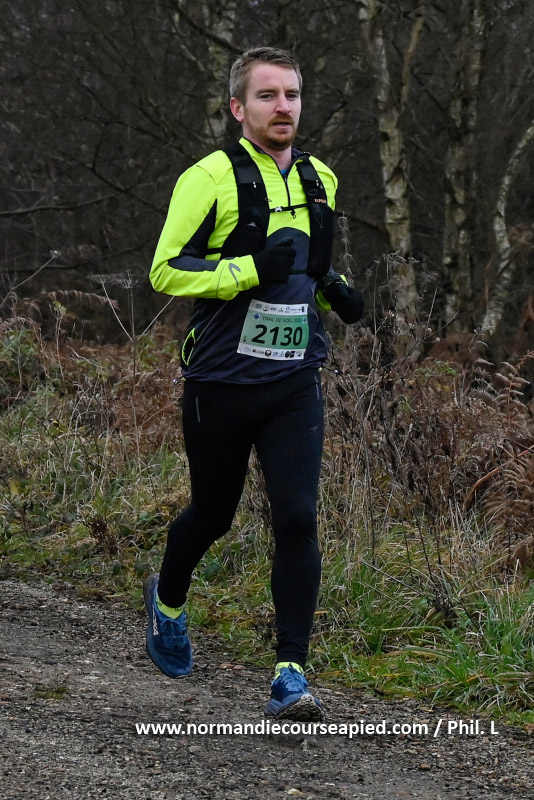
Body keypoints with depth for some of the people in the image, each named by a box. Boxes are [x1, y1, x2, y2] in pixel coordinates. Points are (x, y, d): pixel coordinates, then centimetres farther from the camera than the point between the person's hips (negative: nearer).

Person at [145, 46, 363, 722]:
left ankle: (290, 677, -9)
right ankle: (168, 601, 46)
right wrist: (252, 270, -23)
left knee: (298, 519, -11)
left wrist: (332, 290, 5)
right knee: (212, 514, 14)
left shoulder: (321, 182, 10)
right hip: (222, 381, -3)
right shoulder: (211, 178, -10)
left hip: (294, 383, 3)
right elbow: (166, 271, -13)